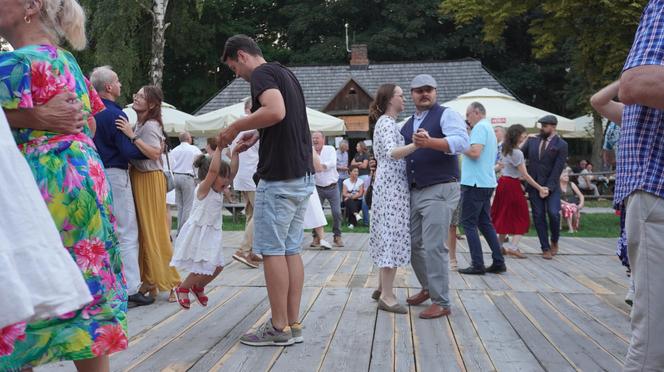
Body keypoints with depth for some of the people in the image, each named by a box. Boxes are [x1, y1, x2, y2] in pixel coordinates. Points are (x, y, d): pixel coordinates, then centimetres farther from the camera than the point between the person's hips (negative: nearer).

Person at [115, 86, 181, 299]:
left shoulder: (150, 126, -13)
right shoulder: (139, 124, 14)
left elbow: (155, 154, -26)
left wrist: (132, 136, -27)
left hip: (149, 180, -9)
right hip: (138, 178, 9)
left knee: (153, 230, -5)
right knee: (142, 230, 10)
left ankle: (170, 282, 3)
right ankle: (150, 282, 17)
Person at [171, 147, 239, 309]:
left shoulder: (219, 191, 7)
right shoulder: (203, 189, -16)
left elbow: (233, 171, 0)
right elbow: (213, 170, -32)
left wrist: (235, 153, -6)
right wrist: (218, 148, -30)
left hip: (212, 234, 8)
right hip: (197, 234, -8)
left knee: (217, 266, 10)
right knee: (204, 269, -5)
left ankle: (198, 287, 34)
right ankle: (182, 288, 19)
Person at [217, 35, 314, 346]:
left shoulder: (261, 73, -8)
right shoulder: (285, 73, 20)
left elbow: (276, 111, -27)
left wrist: (237, 126, -14)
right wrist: (257, 135, 22)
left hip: (279, 177, -9)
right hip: (303, 176, 9)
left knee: (272, 250, -3)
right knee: (291, 250, 10)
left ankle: (279, 328, 3)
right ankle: (293, 324, 14)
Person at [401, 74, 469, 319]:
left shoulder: (446, 115, -4)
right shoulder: (407, 125, 18)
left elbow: (461, 142, -24)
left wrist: (429, 142, -38)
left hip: (440, 190, -8)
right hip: (413, 192, 8)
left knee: (434, 247, -10)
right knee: (413, 244, 14)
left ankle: (442, 303, 1)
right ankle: (428, 288, 34)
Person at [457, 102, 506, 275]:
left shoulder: (480, 127, -10)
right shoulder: (488, 128, 21)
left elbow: (475, 152, -24)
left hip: (475, 183, -10)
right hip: (487, 182, 10)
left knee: (469, 223, -4)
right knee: (485, 223, 13)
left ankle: (477, 265, -5)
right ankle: (498, 262, 12)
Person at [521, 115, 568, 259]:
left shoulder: (561, 145, -4)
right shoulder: (532, 141, 8)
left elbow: (558, 168, -9)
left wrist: (548, 187, -14)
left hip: (551, 185, -3)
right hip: (534, 185, 3)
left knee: (553, 213, -16)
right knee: (538, 216, 2)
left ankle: (554, 241, 10)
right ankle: (545, 248, 11)